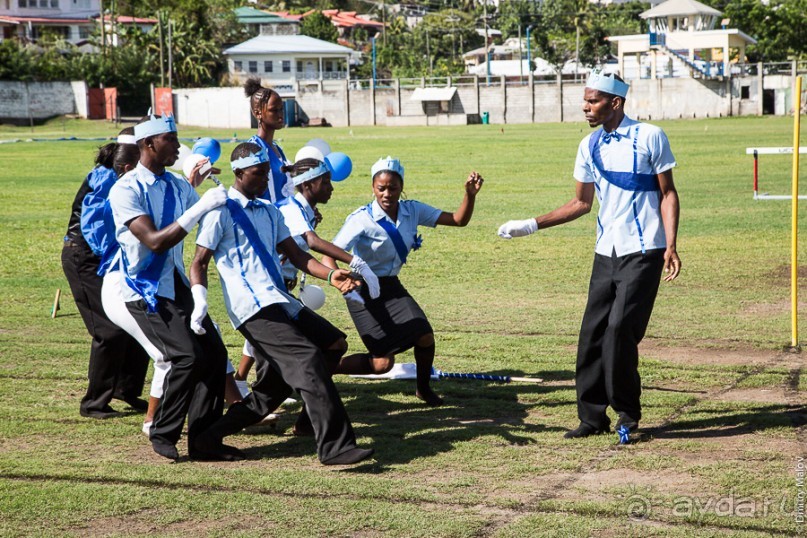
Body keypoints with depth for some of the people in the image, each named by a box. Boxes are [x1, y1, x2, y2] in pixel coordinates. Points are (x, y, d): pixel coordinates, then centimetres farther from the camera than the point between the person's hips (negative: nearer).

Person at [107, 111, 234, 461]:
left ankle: (203, 440, 7)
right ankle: (163, 435, 1)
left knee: (214, 352, -3)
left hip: (178, 286, 7)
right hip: (145, 291, -7)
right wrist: (199, 208, -29)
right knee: (187, 356, -18)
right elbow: (155, 241, -25)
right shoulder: (125, 190, -15)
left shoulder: (178, 186, 7)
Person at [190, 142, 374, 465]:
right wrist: (200, 300, -16)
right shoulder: (221, 212, 0)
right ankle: (335, 447, -23)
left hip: (279, 302, 9)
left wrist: (330, 275, 3)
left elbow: (295, 254, 19)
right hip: (253, 306, -9)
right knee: (307, 360, -21)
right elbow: (199, 262, 0)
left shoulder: (269, 212, 23)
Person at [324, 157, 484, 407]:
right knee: (382, 363, -12)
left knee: (425, 336, -14)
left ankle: (424, 389, 16)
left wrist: (470, 194, -19)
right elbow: (329, 256, -27)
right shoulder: (362, 220, -20)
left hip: (392, 287, 5)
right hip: (364, 292, -5)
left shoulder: (412, 211, -3)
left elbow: (459, 220, -1)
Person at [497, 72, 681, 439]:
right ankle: (592, 416, 13)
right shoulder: (590, 146, 9)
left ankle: (627, 412, 4)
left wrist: (670, 247, -13)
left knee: (620, 329, -13)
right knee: (593, 332, 3)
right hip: (606, 253, 6)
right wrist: (532, 225, 9)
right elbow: (582, 202, 16)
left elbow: (668, 194, -4)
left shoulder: (649, 137, -6)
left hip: (643, 251, -6)